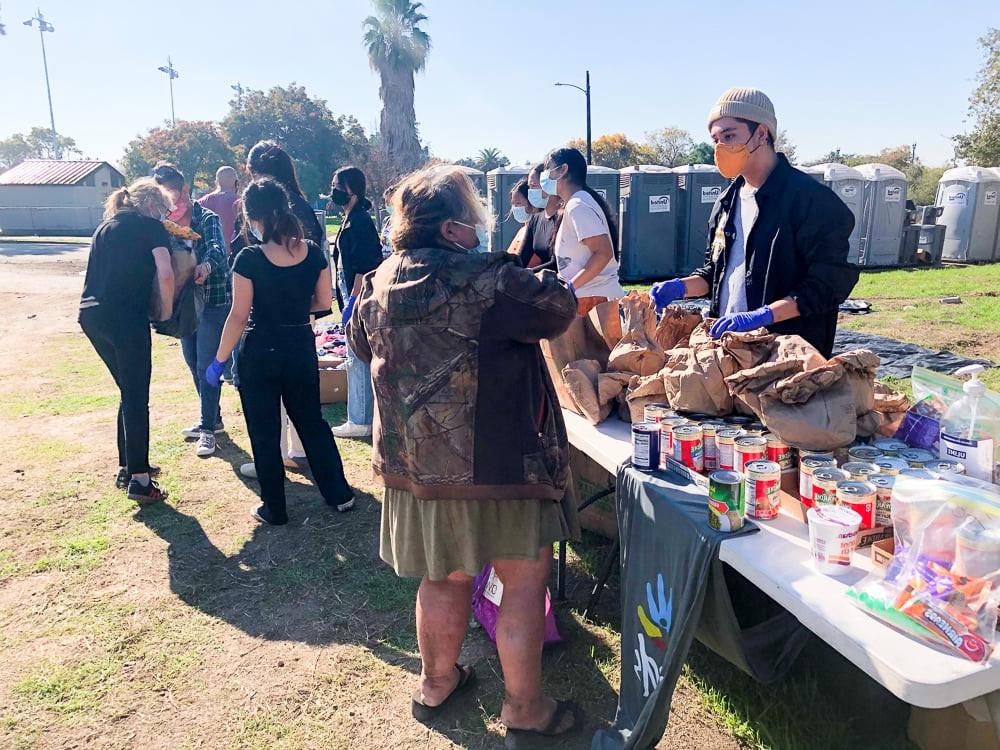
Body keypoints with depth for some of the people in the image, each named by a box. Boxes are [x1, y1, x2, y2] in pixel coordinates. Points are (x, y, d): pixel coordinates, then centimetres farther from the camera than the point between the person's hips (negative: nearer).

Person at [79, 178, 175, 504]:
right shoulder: (151, 226, 1)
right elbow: (165, 275, -11)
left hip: (91, 315, 7)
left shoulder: (106, 227, 23)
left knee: (129, 392, 19)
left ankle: (128, 466, 26)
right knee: (137, 397, -2)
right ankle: (139, 480, -1)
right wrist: (166, 311, 0)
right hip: (126, 318, -7)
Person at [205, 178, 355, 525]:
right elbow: (324, 301, 3)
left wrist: (218, 361, -4)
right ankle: (340, 494, 25)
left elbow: (239, 317, -14)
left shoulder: (249, 259, -16)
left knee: (265, 433, 11)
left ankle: (274, 509, 21)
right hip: (301, 349, 4)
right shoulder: (312, 252, -5)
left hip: (260, 353, -4)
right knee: (311, 422, 20)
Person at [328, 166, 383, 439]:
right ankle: (366, 415, 25)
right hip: (354, 295, 10)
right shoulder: (353, 218, 15)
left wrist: (352, 302, -21)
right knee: (361, 357, 15)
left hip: (358, 296, -10)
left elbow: (364, 267, -21)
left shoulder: (359, 221, -15)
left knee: (357, 358, -5)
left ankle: (360, 421, 3)